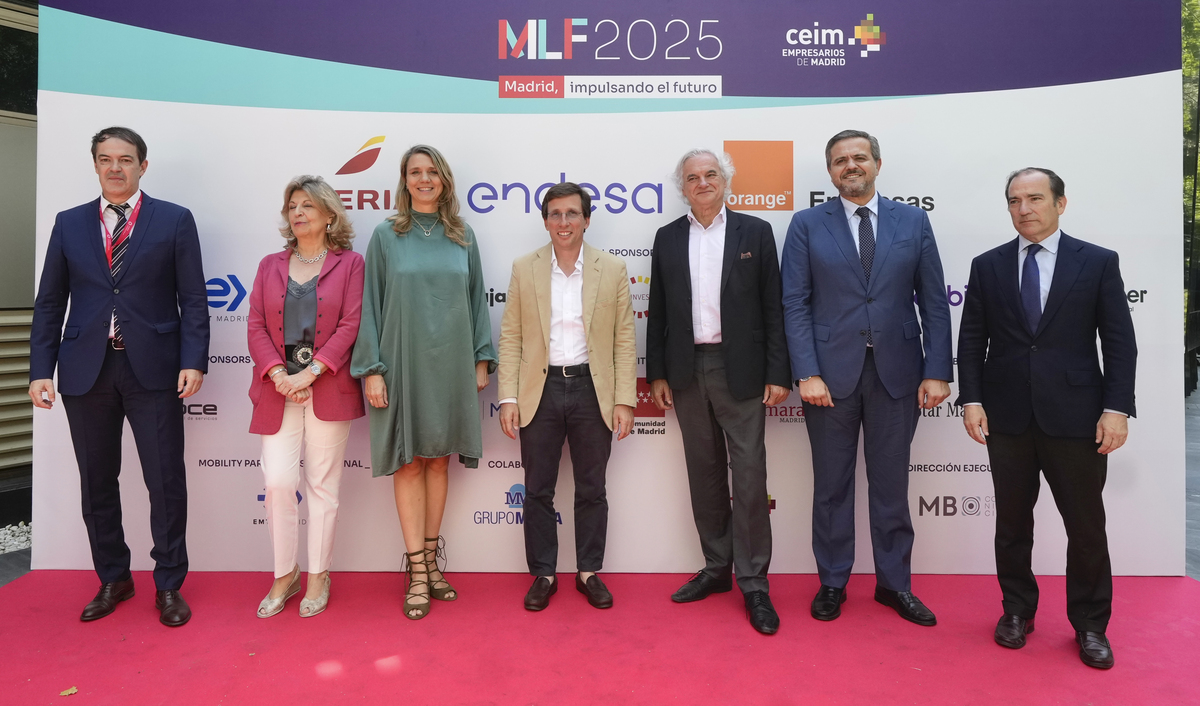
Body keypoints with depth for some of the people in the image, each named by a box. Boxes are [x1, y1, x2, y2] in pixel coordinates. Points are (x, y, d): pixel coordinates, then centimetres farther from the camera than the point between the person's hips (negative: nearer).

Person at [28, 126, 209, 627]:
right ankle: (113, 580, 28)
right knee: (97, 483, 12)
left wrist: (193, 361, -10)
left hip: (153, 368, -3)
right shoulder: (69, 224, 12)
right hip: (86, 370, 3)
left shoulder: (174, 221, 4)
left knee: (166, 480, 0)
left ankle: (169, 586, 15)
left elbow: (193, 299, -1)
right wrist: (41, 369, 2)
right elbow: (50, 303, 10)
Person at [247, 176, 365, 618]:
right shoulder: (270, 266, 14)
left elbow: (350, 325, -6)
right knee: (278, 481, -2)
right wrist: (278, 374, -9)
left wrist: (310, 373, -14)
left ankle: (318, 578, 19)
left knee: (322, 483, 5)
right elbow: (256, 326, 7)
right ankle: (284, 576, 17)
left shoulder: (349, 263, 3)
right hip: (279, 388, 3)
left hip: (328, 389, -2)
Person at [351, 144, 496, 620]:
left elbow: (476, 300, 10)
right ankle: (418, 574, 10)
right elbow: (371, 305, 0)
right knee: (408, 462, 2)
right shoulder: (386, 236, 2)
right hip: (403, 363, -2)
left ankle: (430, 560, 22)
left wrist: (482, 358, 5)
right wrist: (372, 368, -7)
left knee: (438, 459, 9)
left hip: (450, 364, 2)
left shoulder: (462, 237, 8)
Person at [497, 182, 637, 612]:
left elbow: (624, 341, 0)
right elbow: (511, 338, 2)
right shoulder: (524, 269, 2)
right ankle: (543, 575, 25)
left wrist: (624, 401, -5)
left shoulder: (612, 270, 0)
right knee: (538, 491, 9)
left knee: (591, 490, 11)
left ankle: (589, 572, 28)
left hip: (592, 390, 0)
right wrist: (508, 399, -5)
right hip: (540, 390, 1)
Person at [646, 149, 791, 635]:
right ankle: (716, 568, 25)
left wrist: (778, 373, -7)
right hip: (688, 372, 3)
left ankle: (754, 583, 9)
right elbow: (658, 311, 9)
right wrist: (657, 374, 5)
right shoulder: (667, 238, 10)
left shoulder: (755, 232, 3)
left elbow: (773, 307, -1)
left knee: (749, 476, -2)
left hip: (740, 371, -3)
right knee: (704, 474, 11)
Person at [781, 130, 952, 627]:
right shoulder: (807, 225, 2)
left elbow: (934, 302, 4)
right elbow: (795, 304, -3)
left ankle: (895, 584, 28)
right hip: (832, 373, -1)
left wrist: (937, 371, -3)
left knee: (891, 484, 11)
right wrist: (807, 373, -12)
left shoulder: (913, 221, 6)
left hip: (896, 372, 1)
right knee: (832, 484, 10)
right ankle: (832, 583, 26)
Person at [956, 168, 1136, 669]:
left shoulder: (1098, 262, 2)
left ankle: (1090, 623, 26)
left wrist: (1116, 407, -8)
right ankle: (1017, 610, 29)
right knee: (1012, 520, 12)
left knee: (1086, 525, 7)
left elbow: (1120, 342, 0)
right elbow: (971, 340, 4)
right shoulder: (987, 266, 6)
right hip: (1007, 416, 2)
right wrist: (971, 399, -4)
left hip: (1076, 417, -1)